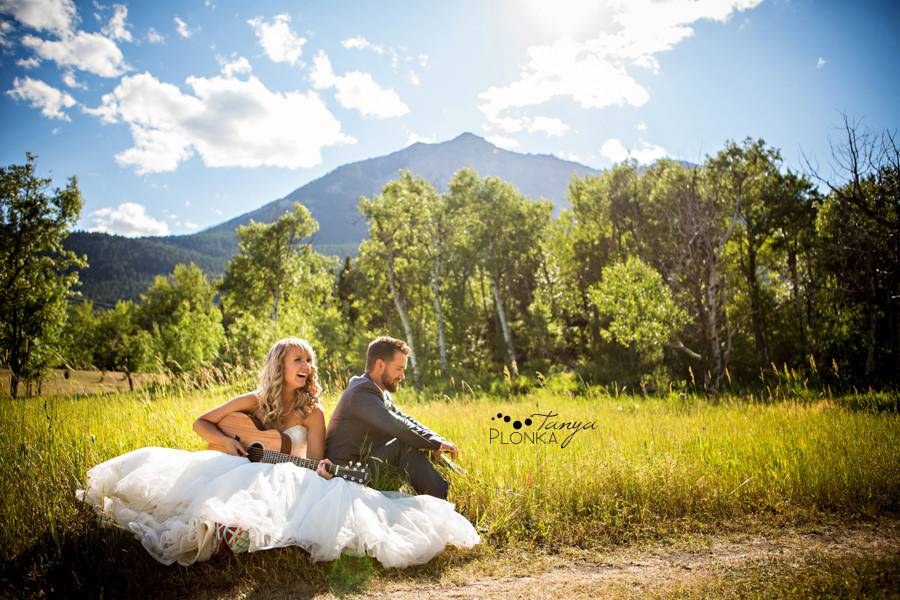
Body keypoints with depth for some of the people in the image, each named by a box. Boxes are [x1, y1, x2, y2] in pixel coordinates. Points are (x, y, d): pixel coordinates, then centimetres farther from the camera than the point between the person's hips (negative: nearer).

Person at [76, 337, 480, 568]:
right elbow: (201, 423, 9)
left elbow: (314, 460, 1)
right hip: (244, 472, 1)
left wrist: (323, 469, -24)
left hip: (289, 482, 0)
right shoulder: (254, 401, 4)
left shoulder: (313, 413, 2)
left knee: (337, 492, -35)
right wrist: (227, 442, -11)